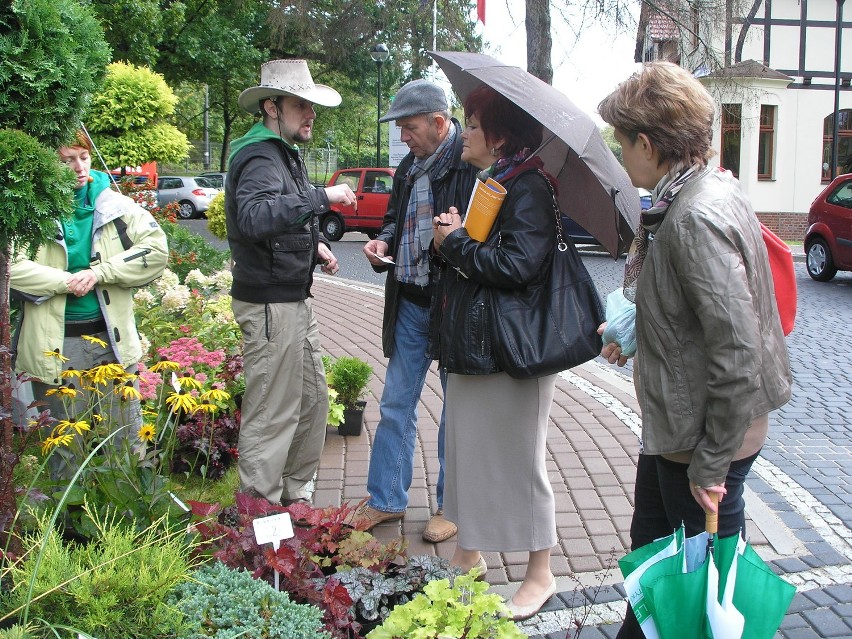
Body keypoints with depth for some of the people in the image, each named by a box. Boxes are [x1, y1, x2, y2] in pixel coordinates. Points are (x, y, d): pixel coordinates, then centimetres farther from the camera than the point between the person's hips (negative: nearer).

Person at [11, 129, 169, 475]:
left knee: (128, 437, 13)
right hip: (56, 346, -2)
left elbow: (156, 249, -6)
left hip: (113, 340, 2)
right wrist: (66, 282, -17)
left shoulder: (111, 203, 1)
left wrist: (98, 273, -13)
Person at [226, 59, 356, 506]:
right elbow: (255, 217, -38)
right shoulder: (260, 157, -18)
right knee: (272, 412, -3)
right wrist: (322, 198, -37)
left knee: (312, 399, 19)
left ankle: (293, 493, 34)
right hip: (270, 304, -11)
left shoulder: (285, 153, 16)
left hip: (295, 300, 11)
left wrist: (313, 244, 10)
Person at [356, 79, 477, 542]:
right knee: (396, 404, 13)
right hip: (410, 304, 7)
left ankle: (451, 504, 23)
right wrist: (384, 242, 5)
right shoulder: (409, 167, 12)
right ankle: (386, 499, 26)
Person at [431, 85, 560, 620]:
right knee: (468, 449, 17)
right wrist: (452, 238, -2)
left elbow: (517, 265, -27)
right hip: (472, 340, 9)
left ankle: (541, 574, 19)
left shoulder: (529, 188, -16)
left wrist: (456, 242, -15)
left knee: (518, 457, 2)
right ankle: (469, 553, 34)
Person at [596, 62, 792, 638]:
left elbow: (738, 353, -30)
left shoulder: (698, 218, -27)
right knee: (651, 548, 25)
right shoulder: (708, 191, 5)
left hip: (704, 434, -10)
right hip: (674, 423, 10)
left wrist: (712, 463, -24)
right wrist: (635, 331, 21)